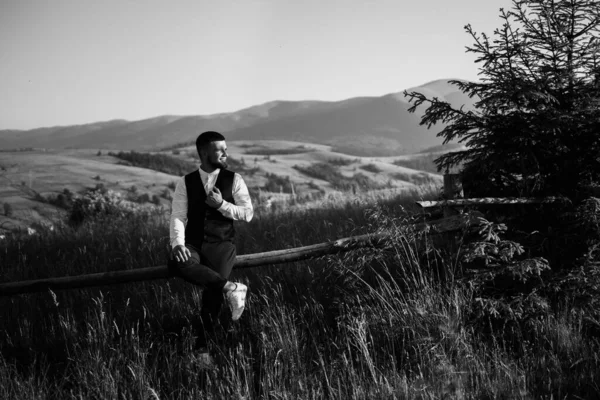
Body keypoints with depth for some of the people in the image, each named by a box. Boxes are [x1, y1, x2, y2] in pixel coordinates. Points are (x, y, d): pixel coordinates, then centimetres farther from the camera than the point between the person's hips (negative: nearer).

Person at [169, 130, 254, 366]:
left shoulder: (234, 180, 6)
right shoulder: (185, 183, 7)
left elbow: (248, 214, 2)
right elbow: (178, 216, -2)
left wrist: (222, 205, -13)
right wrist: (178, 244, -21)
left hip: (222, 244, -1)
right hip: (194, 245, 1)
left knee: (213, 290, -28)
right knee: (178, 264, -37)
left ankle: (202, 346, -18)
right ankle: (230, 288, -34)